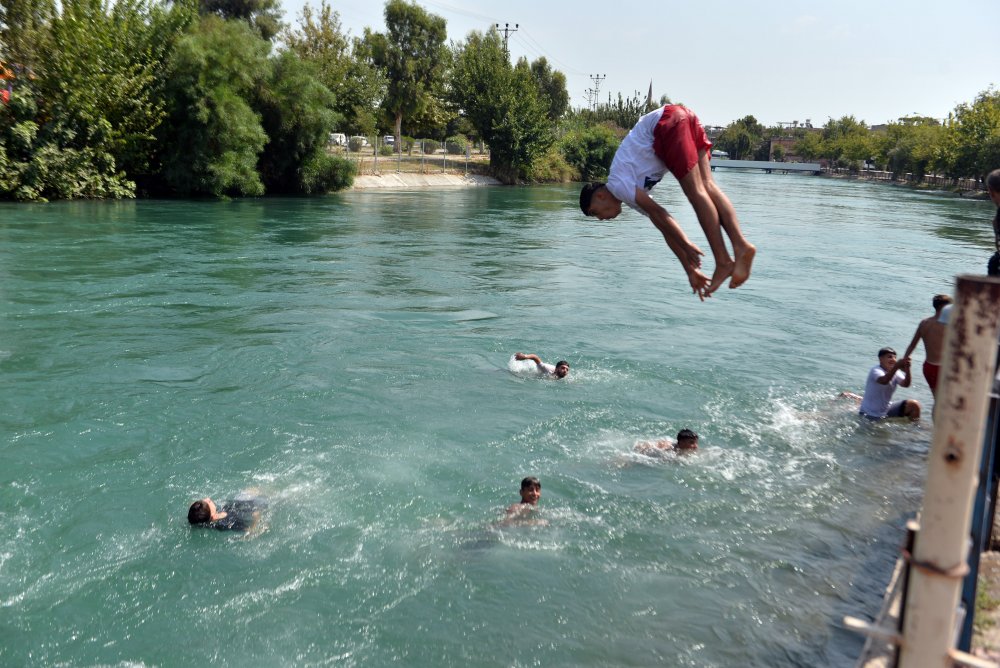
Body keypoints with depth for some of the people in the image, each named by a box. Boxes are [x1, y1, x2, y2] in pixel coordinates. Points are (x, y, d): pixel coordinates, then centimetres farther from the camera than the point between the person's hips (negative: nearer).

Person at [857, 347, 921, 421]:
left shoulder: (895, 372, 3)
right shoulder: (876, 370, -18)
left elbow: (905, 384, -15)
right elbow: (884, 381, -41)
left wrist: (907, 370, -32)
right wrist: (897, 366, -51)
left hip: (887, 410, 7)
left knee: (914, 405, -4)